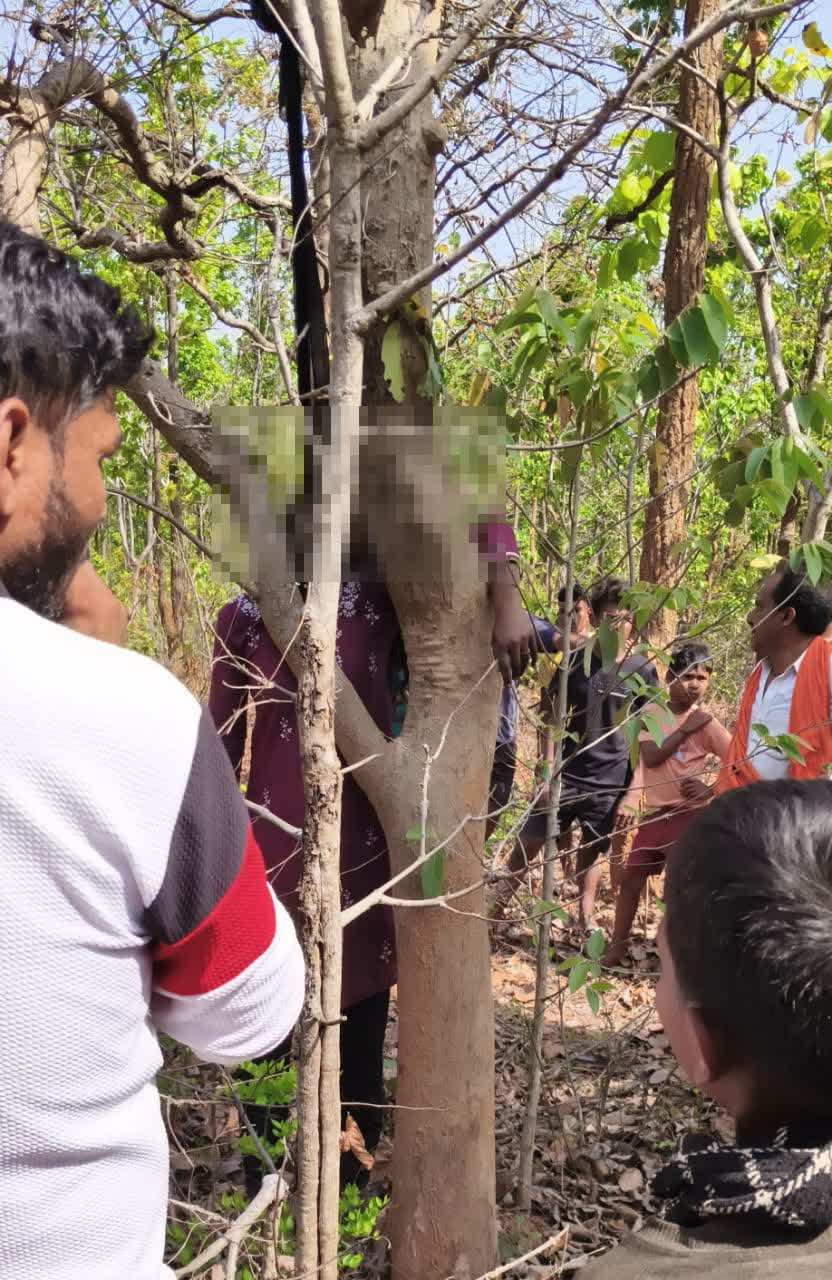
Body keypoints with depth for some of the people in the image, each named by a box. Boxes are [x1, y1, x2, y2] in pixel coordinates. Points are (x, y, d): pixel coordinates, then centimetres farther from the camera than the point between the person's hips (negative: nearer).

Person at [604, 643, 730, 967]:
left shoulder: (706, 723, -7)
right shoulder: (652, 712, 1)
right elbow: (650, 757, -11)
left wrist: (711, 790, -20)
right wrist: (685, 729, -15)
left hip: (686, 815, -4)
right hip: (654, 814, 4)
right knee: (630, 880, 12)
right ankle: (617, 947, 26)